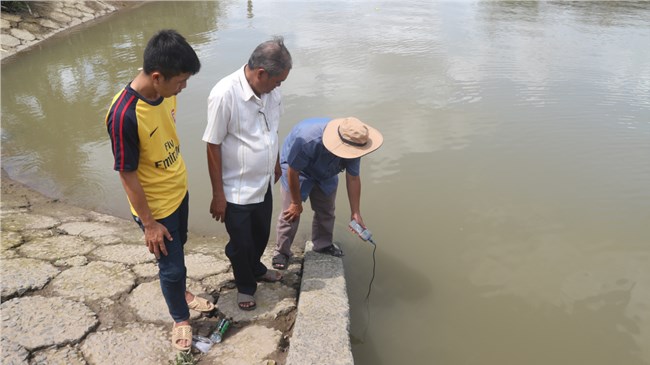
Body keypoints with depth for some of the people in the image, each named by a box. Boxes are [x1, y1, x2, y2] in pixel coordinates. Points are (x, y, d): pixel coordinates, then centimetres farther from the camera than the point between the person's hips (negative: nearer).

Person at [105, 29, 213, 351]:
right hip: (156, 206, -7)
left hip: (178, 190, 7)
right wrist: (149, 223, -16)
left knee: (178, 249, 28)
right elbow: (127, 175, -24)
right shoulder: (124, 115, -34)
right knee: (171, 265, 11)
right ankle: (180, 318, 37)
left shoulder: (165, 90, -11)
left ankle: (181, 293, 54)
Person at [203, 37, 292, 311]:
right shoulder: (225, 94, -27)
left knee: (261, 234, 26)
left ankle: (256, 269, 54)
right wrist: (218, 194, -15)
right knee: (240, 243, 14)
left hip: (264, 184, 6)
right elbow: (213, 147, -20)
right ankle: (245, 286, 40)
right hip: (236, 191, -6)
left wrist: (276, 164, 21)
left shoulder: (270, 90, -7)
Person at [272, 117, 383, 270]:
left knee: (326, 211, 12)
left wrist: (356, 213, -16)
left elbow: (353, 179, -17)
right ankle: (282, 252, 10)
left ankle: (323, 245, 34)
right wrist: (296, 203, -19)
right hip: (296, 167, -5)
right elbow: (293, 172, -30)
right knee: (291, 213, -7)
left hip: (326, 174, 5)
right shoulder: (308, 139, -45)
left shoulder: (353, 144, -29)